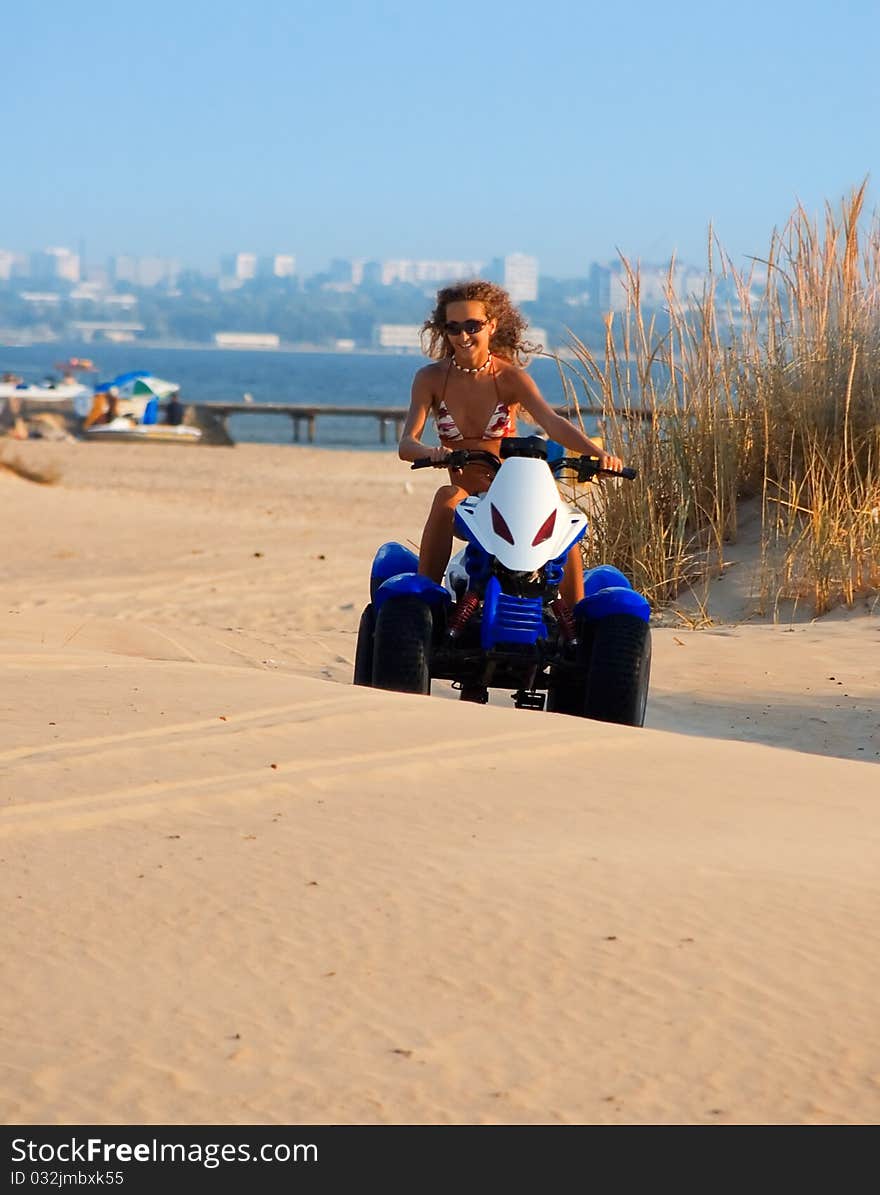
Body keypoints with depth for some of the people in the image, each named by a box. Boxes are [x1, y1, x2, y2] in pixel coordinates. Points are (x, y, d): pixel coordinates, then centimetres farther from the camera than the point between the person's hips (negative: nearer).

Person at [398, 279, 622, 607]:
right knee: (447, 498, -34)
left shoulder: (510, 376, -4)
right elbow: (406, 443, -13)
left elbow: (551, 422, -20)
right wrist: (431, 453, -39)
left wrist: (597, 452, -40)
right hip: (467, 493, 0)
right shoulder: (430, 379, -2)